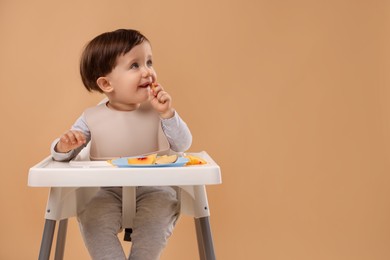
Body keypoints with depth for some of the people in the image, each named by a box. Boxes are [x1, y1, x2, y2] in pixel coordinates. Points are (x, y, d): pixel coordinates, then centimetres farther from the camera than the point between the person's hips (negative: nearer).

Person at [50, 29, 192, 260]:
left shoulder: (157, 111, -1)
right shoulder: (92, 118, -2)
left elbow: (184, 145, -4)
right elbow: (62, 154, 3)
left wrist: (168, 114, -18)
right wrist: (64, 147, -22)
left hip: (154, 189, 0)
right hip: (109, 192, 1)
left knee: (153, 222, -29)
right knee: (92, 220, -25)